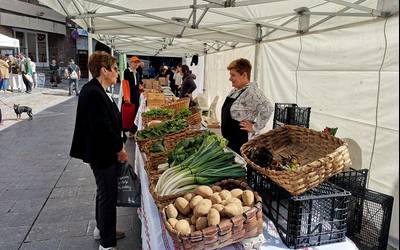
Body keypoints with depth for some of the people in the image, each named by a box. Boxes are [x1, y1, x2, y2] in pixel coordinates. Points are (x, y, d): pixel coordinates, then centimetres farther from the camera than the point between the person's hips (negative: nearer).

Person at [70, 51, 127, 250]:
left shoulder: (96, 90, 8)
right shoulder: (93, 93, -23)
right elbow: (102, 128, -26)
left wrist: (119, 144, 8)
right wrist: (120, 148, -14)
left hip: (105, 152, 10)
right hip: (102, 154, -10)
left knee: (104, 192, 23)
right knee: (108, 196, 3)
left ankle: (101, 229, 43)